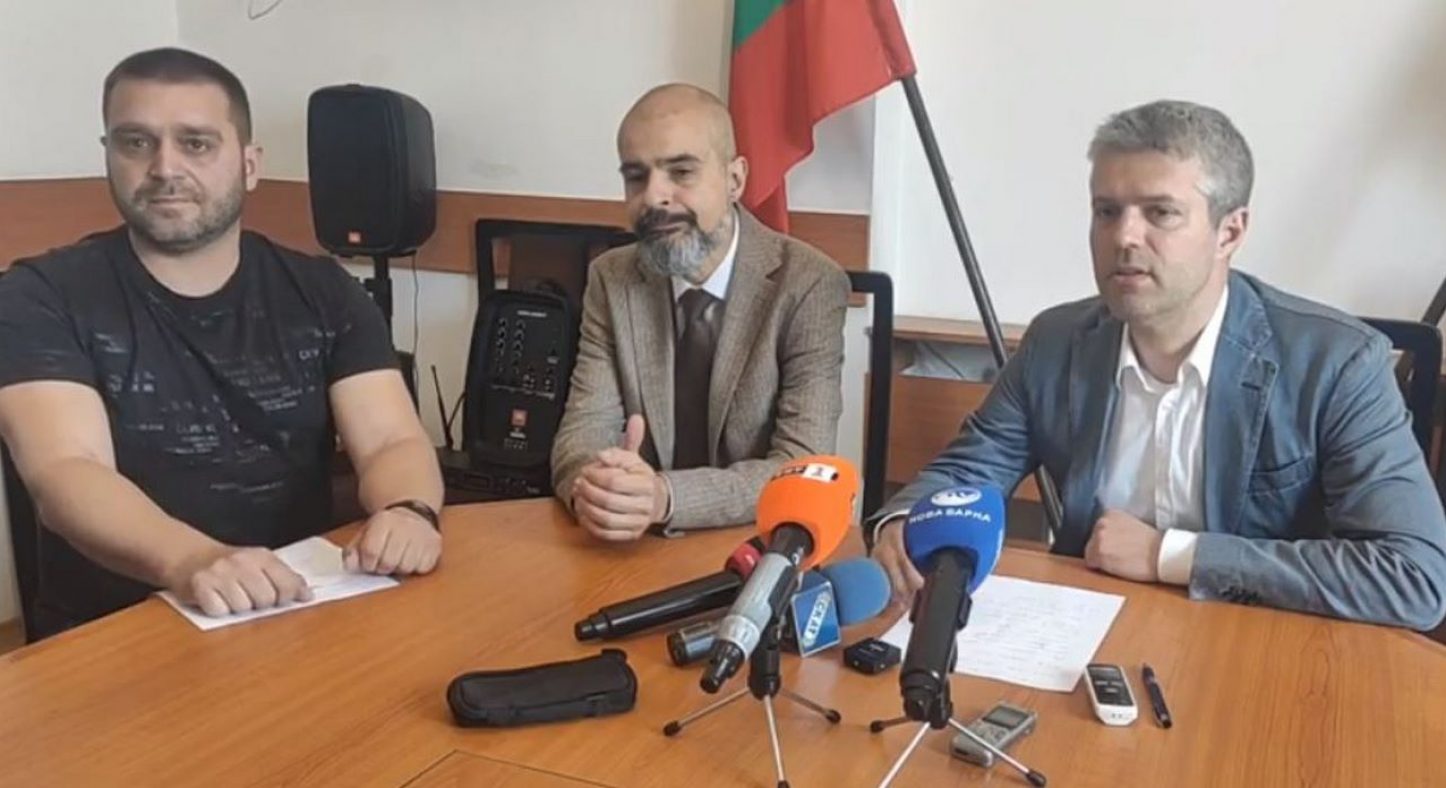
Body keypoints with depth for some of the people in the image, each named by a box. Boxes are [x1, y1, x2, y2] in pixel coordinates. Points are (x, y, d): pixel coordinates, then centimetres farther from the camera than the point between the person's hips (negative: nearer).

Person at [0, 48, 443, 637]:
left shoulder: (322, 293, 6)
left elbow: (391, 442, -4)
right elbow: (65, 471, -16)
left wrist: (408, 513, -28)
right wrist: (189, 562, -36)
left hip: (301, 616, 4)